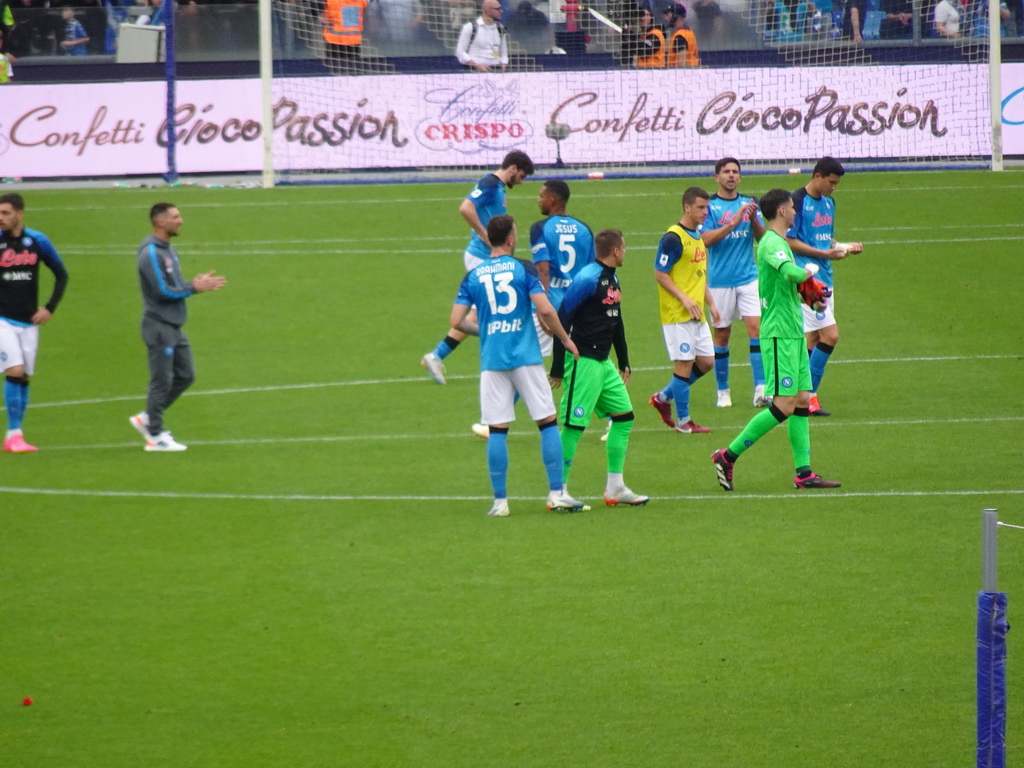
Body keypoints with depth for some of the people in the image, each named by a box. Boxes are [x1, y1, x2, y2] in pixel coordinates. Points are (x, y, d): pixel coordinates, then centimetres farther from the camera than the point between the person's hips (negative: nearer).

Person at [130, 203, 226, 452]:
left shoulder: (168, 250, 14)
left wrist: (195, 283, -1)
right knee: (162, 381, -4)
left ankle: (147, 418, 20)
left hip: (174, 328, 9)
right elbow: (163, 291, -20)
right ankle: (156, 436, 3)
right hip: (159, 326, -9)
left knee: (185, 375, 11)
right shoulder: (151, 253, -16)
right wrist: (194, 288, -12)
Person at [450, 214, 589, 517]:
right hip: (526, 356, -2)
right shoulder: (523, 270, -2)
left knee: (497, 430, 4)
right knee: (548, 422, 5)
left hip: (492, 361, 2)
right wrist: (565, 339, 3)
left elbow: (457, 321, 1)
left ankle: (500, 500, 3)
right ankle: (557, 494, 2)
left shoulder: (473, 276, 5)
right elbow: (546, 310, -11)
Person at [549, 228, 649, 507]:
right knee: (573, 425, -7)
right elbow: (562, 319, -16)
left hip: (603, 363, 10)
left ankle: (615, 488, 15)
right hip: (583, 361, -10)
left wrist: (624, 363, 26)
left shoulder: (612, 280, 14)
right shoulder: (587, 279, -15)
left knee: (624, 416, 10)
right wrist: (558, 368, -17)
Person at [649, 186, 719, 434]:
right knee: (684, 364, -5)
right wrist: (684, 299, -21)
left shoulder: (697, 237, 15)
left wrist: (711, 303, 16)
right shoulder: (673, 238, -13)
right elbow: (660, 274, -15)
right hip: (676, 314, -9)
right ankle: (683, 421, 4)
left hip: (697, 314, 9)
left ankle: (663, 397, 23)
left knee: (706, 362, 9)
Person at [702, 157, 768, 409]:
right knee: (722, 334, 4)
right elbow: (706, 239, -14)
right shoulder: (709, 206, -2)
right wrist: (733, 222, -23)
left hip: (748, 277, 2)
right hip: (720, 280, -2)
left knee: (756, 327, -10)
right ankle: (723, 391, 16)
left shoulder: (749, 203, 9)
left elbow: (763, 238, 6)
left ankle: (760, 389, -13)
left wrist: (754, 220, -14)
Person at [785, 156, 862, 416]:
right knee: (830, 335, -13)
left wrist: (844, 248, 6)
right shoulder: (798, 201, -11)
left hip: (824, 277, 9)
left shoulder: (828, 203, 16)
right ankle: (809, 395, -8)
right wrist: (824, 253, -19)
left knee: (813, 340, 9)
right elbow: (789, 241, -14)